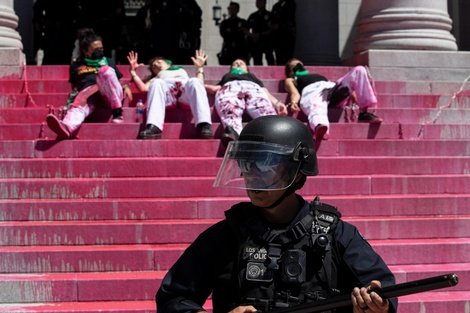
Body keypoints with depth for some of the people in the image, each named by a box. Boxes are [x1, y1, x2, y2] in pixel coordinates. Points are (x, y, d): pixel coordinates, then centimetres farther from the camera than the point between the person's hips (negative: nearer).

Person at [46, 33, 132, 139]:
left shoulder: (108, 62, 31)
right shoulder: (77, 66, 28)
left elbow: (118, 81, 27)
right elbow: (74, 87, 25)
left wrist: (125, 87, 3)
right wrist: (70, 102, 3)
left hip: (108, 94, 0)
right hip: (86, 94, 0)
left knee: (105, 70, -29)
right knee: (80, 104, -37)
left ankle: (117, 113, -35)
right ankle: (67, 127, -71)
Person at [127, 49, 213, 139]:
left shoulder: (182, 72, 45)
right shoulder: (155, 79, 42)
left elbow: (199, 84, 26)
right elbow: (143, 88, 18)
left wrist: (199, 68, 27)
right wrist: (133, 71, 17)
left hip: (186, 91, 0)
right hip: (167, 93, 0)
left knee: (195, 81, -33)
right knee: (157, 83, -32)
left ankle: (204, 125, -55)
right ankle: (153, 127, -54)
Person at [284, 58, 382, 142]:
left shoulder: (317, 76, 46)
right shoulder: (290, 80, 33)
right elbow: (295, 93, 9)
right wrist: (293, 102, -15)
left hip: (333, 88, 5)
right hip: (313, 91, -5)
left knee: (359, 70, -12)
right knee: (317, 112, -41)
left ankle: (364, 113, -22)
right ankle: (320, 127, -78)